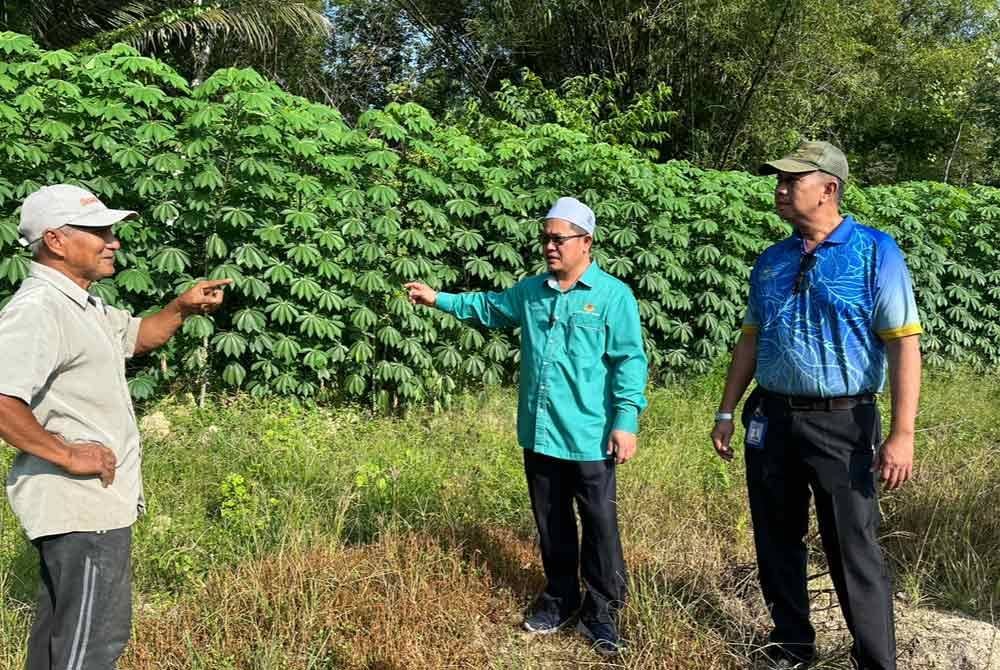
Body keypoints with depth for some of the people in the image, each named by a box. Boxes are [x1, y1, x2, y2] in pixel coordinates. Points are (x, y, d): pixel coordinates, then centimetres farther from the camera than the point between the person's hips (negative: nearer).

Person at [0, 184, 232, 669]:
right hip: (81, 505, -10)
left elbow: (136, 336, 28)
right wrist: (67, 455, -23)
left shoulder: (82, 304, 13)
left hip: (94, 497, 10)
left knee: (61, 626, 21)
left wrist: (182, 308, 10)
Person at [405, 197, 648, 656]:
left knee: (599, 525, 4)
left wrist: (626, 419, -17)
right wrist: (438, 300, 21)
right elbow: (488, 308, 26)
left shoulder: (613, 296, -8)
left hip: (589, 438, -5)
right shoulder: (530, 292, 9)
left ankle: (600, 612, 19)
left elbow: (630, 361, -11)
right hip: (539, 434, 6)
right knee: (550, 523, 17)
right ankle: (559, 599, 34)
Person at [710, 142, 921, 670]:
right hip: (770, 420, 5)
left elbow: (903, 344, -11)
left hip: (841, 424, -5)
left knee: (854, 553, 2)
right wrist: (726, 413, 12)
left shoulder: (875, 253, -7)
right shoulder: (770, 262, 9)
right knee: (777, 543, 14)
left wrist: (902, 433, -18)